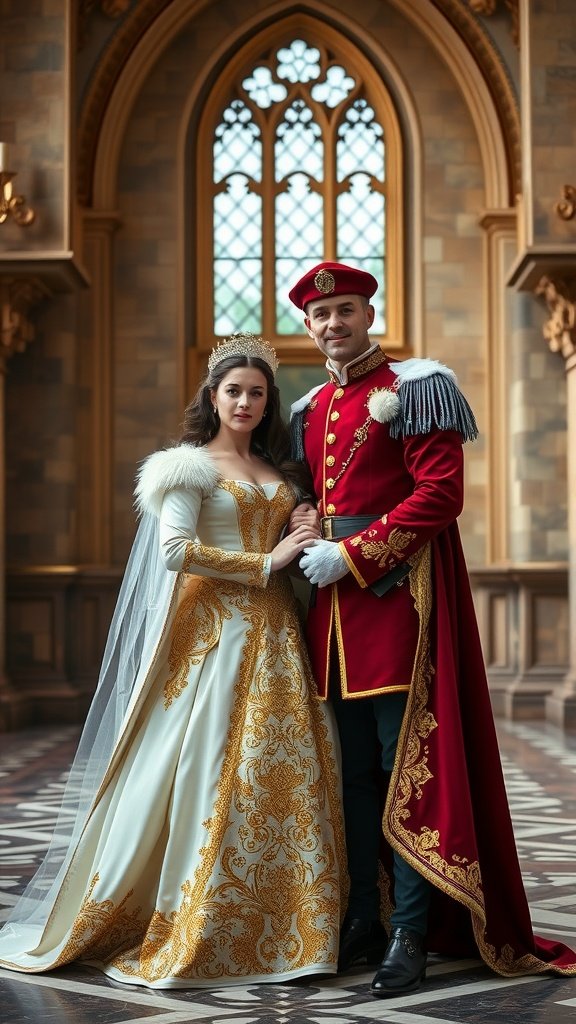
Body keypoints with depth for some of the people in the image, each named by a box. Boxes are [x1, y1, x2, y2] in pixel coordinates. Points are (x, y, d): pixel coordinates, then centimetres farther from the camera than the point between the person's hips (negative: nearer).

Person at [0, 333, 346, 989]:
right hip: (216, 628, -6)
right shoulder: (191, 464, 0)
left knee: (286, 768, 1)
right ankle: (193, 927, 0)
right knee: (209, 766, -9)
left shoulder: (274, 471, 19)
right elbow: (176, 549, -12)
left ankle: (280, 924, 8)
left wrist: (314, 543, -1)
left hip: (274, 631, 6)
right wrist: (265, 562, -11)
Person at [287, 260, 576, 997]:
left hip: (399, 591, -7)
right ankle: (364, 919, 18)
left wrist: (354, 555, -15)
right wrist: (305, 532, 0)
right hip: (333, 603, 7)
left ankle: (411, 934, -1)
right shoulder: (308, 411, 18)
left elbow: (440, 493, -13)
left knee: (409, 764, -5)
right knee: (351, 769, 10)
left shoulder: (413, 389, -4)